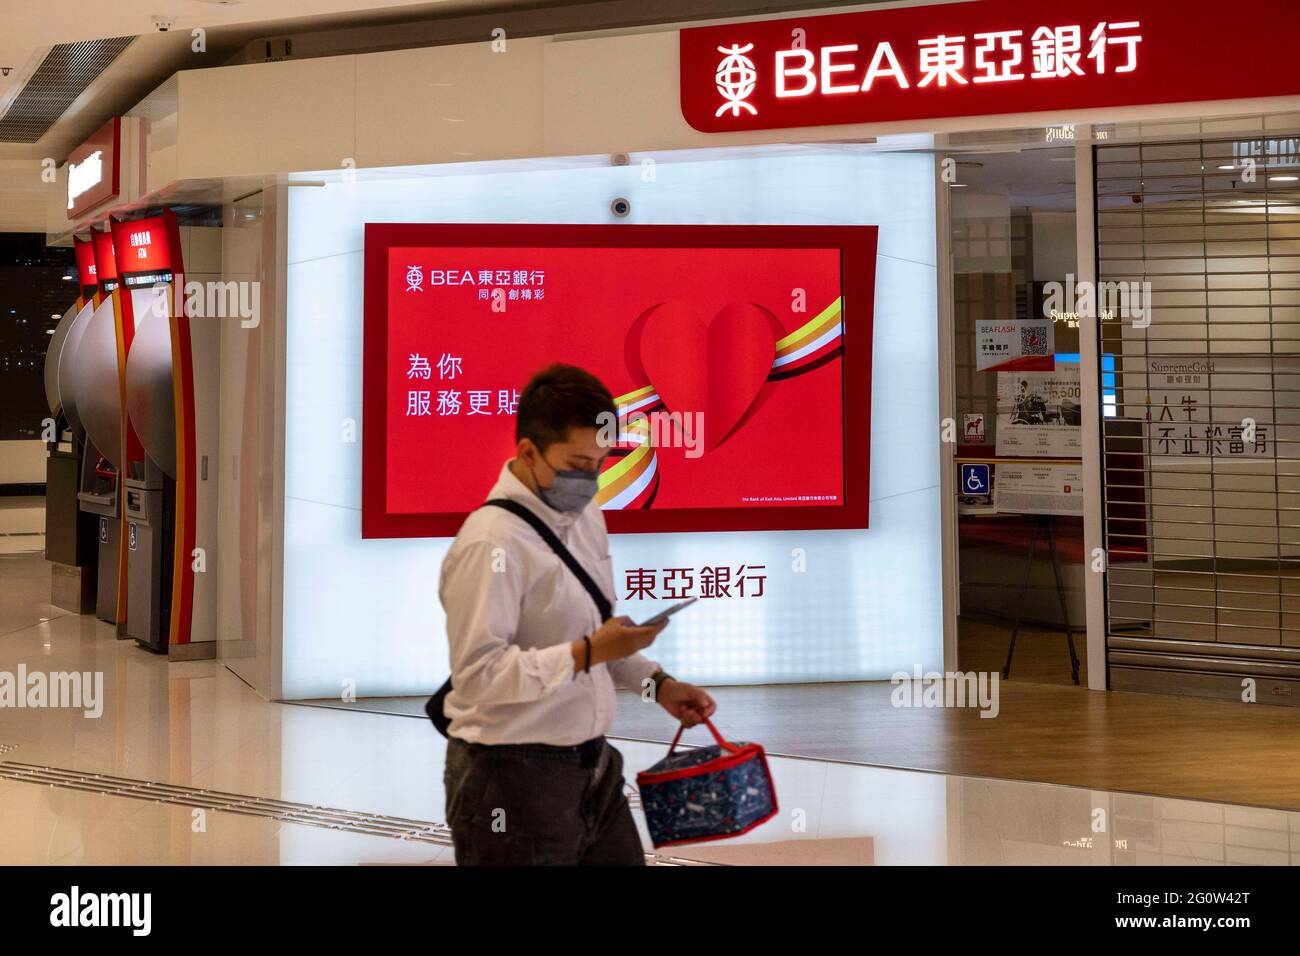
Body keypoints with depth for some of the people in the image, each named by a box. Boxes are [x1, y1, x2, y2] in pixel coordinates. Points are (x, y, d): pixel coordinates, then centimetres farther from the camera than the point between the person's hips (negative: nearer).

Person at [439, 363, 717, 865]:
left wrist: (656, 683, 9)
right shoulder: (491, 542, -19)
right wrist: (588, 653, -27)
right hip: (514, 776, -8)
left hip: (593, 763, 8)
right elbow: (476, 674, -24)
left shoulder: (585, 515, 9)